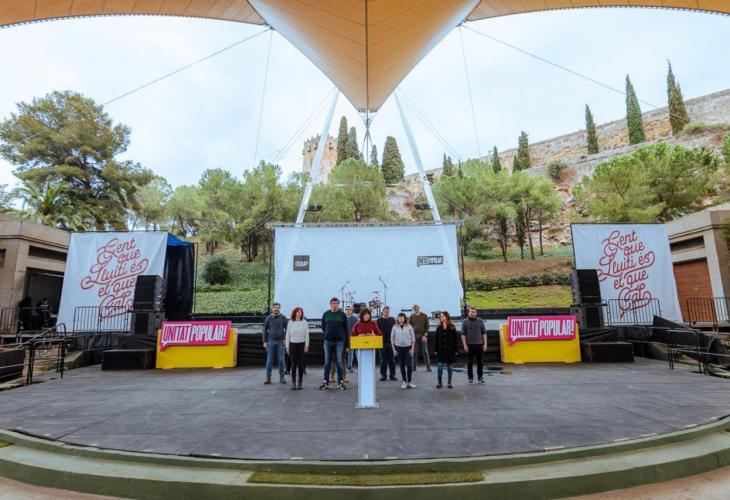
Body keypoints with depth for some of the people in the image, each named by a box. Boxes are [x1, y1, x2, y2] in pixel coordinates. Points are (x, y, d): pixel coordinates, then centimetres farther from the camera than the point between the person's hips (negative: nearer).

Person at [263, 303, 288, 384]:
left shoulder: (283, 318, 2)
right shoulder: (268, 318, 4)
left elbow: (287, 329, 3)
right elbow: (265, 330, 8)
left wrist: (285, 339, -7)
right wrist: (265, 341, 3)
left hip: (280, 342, 0)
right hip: (271, 342, 1)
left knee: (281, 360, 1)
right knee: (269, 360, 2)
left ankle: (282, 378, 9)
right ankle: (268, 378, 8)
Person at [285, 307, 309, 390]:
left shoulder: (304, 322, 0)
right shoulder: (290, 322, 3)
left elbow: (307, 335, 1)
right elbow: (288, 335, 7)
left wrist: (306, 345, -4)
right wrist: (287, 346, 4)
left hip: (301, 344, -1)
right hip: (293, 344, 1)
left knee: (300, 364, 1)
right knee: (294, 364, 2)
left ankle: (299, 383, 9)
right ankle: (293, 383, 9)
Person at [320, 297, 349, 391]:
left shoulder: (342, 314, 2)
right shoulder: (326, 314, 5)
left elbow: (346, 329, 2)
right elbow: (323, 327, 12)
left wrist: (345, 341, -2)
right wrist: (325, 336, 3)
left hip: (339, 341, -1)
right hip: (328, 341, 1)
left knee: (339, 362, 2)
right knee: (327, 362, 7)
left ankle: (340, 382, 9)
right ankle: (326, 382, 15)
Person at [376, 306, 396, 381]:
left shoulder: (392, 320, 9)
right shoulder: (379, 320, 4)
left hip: (391, 342, 1)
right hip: (382, 342, -1)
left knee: (392, 360, 5)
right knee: (383, 360, 4)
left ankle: (392, 375, 13)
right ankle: (383, 375, 12)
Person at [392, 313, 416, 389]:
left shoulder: (409, 327, -1)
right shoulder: (395, 327, 0)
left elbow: (413, 338, 3)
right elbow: (392, 339, 5)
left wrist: (412, 348, -3)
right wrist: (394, 349, 1)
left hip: (408, 347, -1)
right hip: (399, 347, 1)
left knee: (409, 365, -5)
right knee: (402, 365, 6)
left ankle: (409, 381, 10)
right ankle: (404, 381, 17)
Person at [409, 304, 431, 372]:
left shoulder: (424, 316, 2)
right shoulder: (412, 316, 5)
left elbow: (427, 326, 1)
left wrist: (425, 335, -9)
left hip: (423, 335, -1)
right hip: (414, 336, 1)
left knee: (425, 352, 2)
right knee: (414, 352, 4)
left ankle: (428, 367, 8)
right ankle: (413, 367, 11)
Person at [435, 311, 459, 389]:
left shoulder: (452, 327, -3)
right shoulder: (439, 328, 4)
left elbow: (456, 339, -2)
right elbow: (436, 339, 5)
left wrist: (456, 350, -6)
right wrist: (436, 350, 2)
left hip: (450, 351, -1)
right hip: (441, 351, 1)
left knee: (450, 367, 7)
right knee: (439, 366, -3)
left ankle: (449, 383, 19)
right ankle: (439, 383, 10)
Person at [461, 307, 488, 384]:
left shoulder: (480, 321, 6)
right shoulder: (465, 322, 1)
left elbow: (484, 333, 8)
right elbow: (463, 334, -1)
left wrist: (485, 344, 0)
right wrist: (465, 345, -8)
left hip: (479, 344, 1)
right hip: (470, 345, -1)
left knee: (479, 362, 5)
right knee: (470, 362, 4)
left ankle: (480, 377, 15)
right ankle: (470, 378, 13)